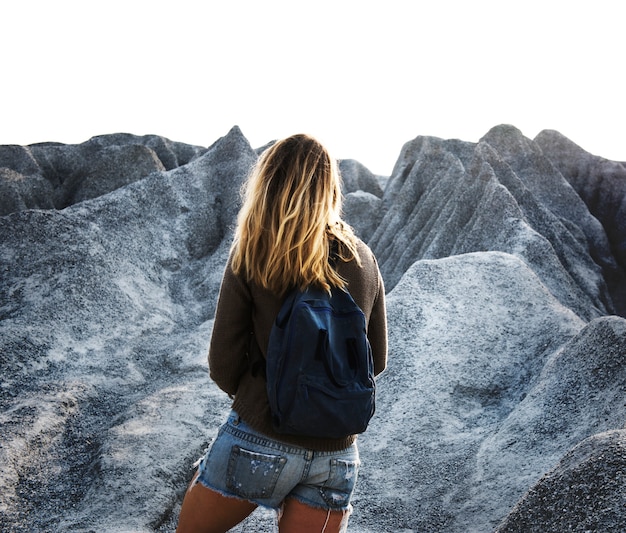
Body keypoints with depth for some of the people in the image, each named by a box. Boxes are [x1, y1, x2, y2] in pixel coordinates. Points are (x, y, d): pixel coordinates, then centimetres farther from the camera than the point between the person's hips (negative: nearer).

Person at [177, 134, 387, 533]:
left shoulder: (251, 259, -9)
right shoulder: (364, 260, 1)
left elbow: (223, 367, -6)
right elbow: (377, 361, 9)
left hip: (258, 441, -3)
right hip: (336, 456, 3)